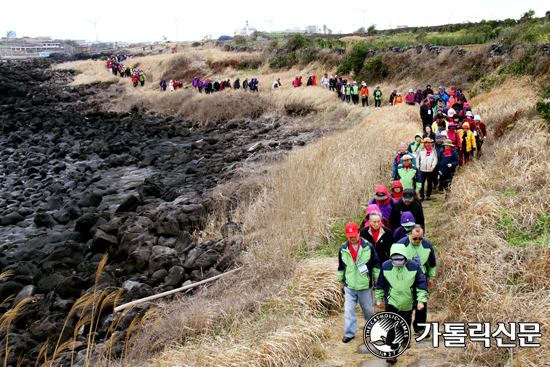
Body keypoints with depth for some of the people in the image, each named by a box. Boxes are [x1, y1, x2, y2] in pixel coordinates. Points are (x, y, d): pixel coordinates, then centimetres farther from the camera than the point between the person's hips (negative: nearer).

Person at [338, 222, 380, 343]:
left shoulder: (368, 247, -6)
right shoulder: (343, 249, 0)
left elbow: (376, 264, 4)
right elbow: (341, 267, 13)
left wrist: (377, 279, 5)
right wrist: (341, 281, 17)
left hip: (365, 285, -1)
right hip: (349, 286, 1)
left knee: (368, 308, 15)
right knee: (348, 310, -2)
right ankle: (349, 333, 11)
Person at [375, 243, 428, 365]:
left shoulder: (414, 266, -13)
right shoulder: (386, 266, -10)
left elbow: (421, 284, -2)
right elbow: (380, 285, 5)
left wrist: (421, 300, -8)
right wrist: (379, 298, 12)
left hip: (407, 304, 1)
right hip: (391, 303, -1)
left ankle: (405, 340, 49)